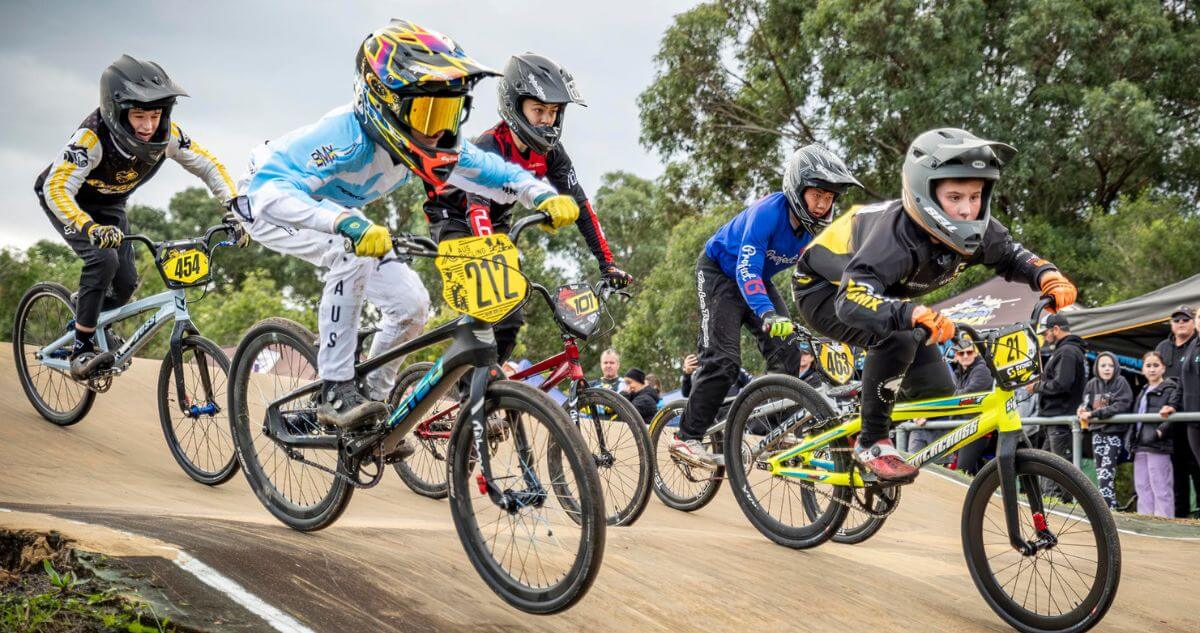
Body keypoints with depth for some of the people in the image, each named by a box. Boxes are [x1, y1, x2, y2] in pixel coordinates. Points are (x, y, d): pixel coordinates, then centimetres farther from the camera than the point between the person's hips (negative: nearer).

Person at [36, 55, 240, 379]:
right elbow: (57, 188, -47)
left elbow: (210, 166, -17)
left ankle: (89, 319, 27)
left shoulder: (167, 135, -26)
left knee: (126, 282, -6)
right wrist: (92, 228, -63)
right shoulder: (92, 137, -39)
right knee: (103, 258, -29)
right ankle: (81, 350, -18)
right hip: (69, 201, -5)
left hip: (109, 205, 5)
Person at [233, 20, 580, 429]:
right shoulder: (349, 136, -40)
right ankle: (336, 392, -27)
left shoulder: (423, 144, -19)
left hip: (339, 211, 7)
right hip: (270, 206, -7)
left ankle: (373, 397, 15)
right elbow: (270, 189, -51)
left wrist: (544, 196, -27)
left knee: (411, 303, -7)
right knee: (354, 253, -36)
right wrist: (346, 224, -65)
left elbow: (488, 172, -7)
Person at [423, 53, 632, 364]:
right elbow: (477, 209, -45)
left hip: (496, 224, 6)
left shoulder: (550, 152, -14)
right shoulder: (489, 147, -33)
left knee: (509, 321, -5)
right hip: (453, 217, -6)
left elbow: (580, 205, -14)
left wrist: (608, 264, -20)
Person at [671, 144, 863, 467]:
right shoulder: (769, 211, -35)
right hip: (719, 271, -7)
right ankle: (686, 437, -9)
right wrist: (768, 315, -57)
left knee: (786, 350, -7)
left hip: (755, 277, 7)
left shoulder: (818, 225, -15)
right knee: (723, 360, -16)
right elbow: (746, 270, -42)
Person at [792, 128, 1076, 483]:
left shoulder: (972, 230, -20)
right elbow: (852, 300, -52)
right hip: (825, 292, -7)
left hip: (881, 294, 7)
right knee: (896, 338, -36)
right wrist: (912, 313, -70)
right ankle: (871, 443, -19)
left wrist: (1048, 276, -23)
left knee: (937, 387, -5)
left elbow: (1011, 256, 0)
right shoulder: (897, 234, -40)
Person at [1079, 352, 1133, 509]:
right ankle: (1111, 503, 12)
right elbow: (1087, 404, 11)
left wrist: (1094, 413, -20)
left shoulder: (1121, 382, -6)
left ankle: (1107, 506, -13)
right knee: (1100, 471, 5)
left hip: (1114, 432, -5)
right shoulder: (1092, 384, 7)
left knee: (1106, 471, -13)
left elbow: (1121, 405, -16)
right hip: (1097, 431, 5)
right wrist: (1083, 410, -14)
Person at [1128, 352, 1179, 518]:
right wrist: (1130, 439, 12)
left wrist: (1161, 431, -25)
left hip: (1158, 445, -8)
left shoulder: (1171, 389, -1)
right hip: (1140, 446, 8)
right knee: (1142, 486, 10)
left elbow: (1174, 415, -13)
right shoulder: (1143, 393, 23)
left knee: (1160, 488, -8)